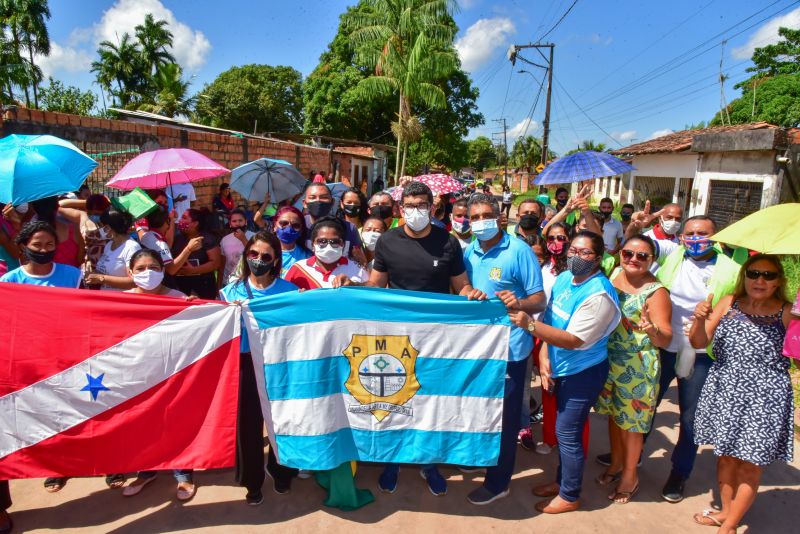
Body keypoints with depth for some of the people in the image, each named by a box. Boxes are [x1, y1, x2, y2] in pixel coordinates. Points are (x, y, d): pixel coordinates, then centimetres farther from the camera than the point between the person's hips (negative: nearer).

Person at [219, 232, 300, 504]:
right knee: (247, 423, 5)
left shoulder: (289, 290, 1)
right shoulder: (231, 291, 3)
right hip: (246, 363, 1)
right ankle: (252, 481, 27)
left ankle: (281, 472, 35)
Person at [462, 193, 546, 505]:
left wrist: (519, 303, -35)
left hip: (509, 345, -6)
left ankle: (498, 482, 22)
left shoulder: (519, 250, -14)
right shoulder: (469, 252, 4)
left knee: (504, 415, 6)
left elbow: (539, 300, -16)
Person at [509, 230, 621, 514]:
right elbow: (550, 321, 7)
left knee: (567, 433, 3)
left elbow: (574, 340, -28)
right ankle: (561, 480, 38)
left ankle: (570, 496, 22)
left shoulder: (599, 295, -24)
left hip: (583, 372, -7)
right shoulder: (563, 279, 1)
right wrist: (544, 357, -4)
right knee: (564, 429, 20)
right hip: (561, 368, 8)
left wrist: (529, 324, -35)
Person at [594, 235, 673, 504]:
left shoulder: (656, 292, -17)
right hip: (609, 361, 5)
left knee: (630, 422, 10)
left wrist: (652, 329, -40)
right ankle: (616, 463, 41)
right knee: (613, 414, 20)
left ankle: (630, 475, 32)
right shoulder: (615, 274, 0)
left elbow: (665, 339, -18)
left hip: (637, 369, -5)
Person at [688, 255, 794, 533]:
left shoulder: (787, 313, -8)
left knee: (750, 466, 9)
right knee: (725, 455, 18)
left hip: (763, 399, -3)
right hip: (725, 393, 3)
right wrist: (700, 319, -18)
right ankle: (726, 510, 39)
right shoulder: (728, 303, 1)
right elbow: (699, 343, 1)